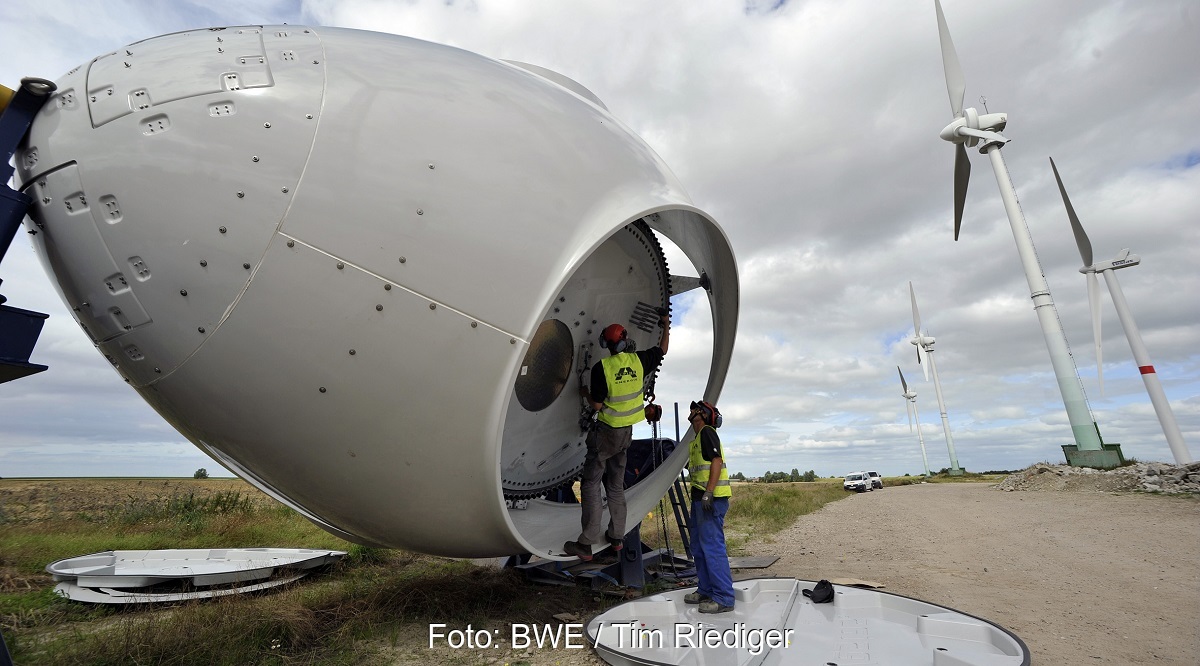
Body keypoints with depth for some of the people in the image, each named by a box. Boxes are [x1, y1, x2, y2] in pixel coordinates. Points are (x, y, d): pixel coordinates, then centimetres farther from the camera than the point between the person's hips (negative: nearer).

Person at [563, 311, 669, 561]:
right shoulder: (638, 360, -4)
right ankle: (616, 537, 26)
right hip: (626, 432, 6)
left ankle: (585, 544, 1)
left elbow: (597, 404, -16)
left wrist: (586, 394, 5)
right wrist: (666, 327, 30)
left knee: (591, 484, 1)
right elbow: (662, 350, 15)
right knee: (616, 486, 17)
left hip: (605, 432, -5)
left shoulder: (601, 367, -18)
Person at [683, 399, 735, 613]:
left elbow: (717, 461, -18)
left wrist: (708, 492, -24)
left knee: (712, 546, -8)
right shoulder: (698, 437, 23)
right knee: (699, 547, 16)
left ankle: (724, 598, -2)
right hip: (701, 499, 11)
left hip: (711, 498, -11)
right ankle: (705, 591, 26)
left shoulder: (707, 432, -6)